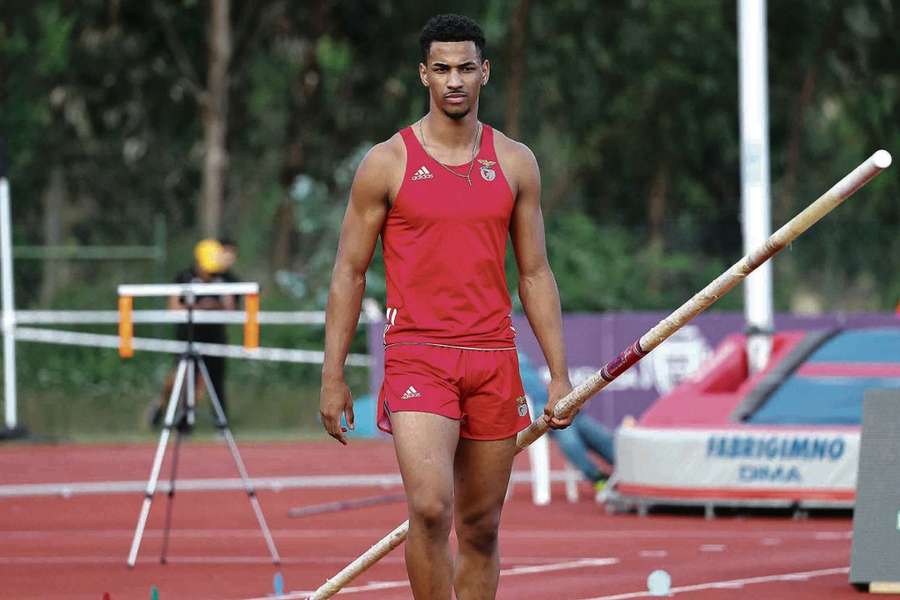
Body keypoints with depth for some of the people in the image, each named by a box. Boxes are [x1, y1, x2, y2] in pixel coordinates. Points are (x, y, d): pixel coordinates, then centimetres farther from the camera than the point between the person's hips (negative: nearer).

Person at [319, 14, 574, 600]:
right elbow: (350, 273, 4)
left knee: (481, 529, 7)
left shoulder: (515, 163, 9)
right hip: (417, 354, -3)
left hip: (494, 360, 3)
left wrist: (559, 374, 7)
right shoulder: (387, 163, 1)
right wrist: (333, 377, -1)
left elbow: (535, 274, 13)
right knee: (430, 507, -21)